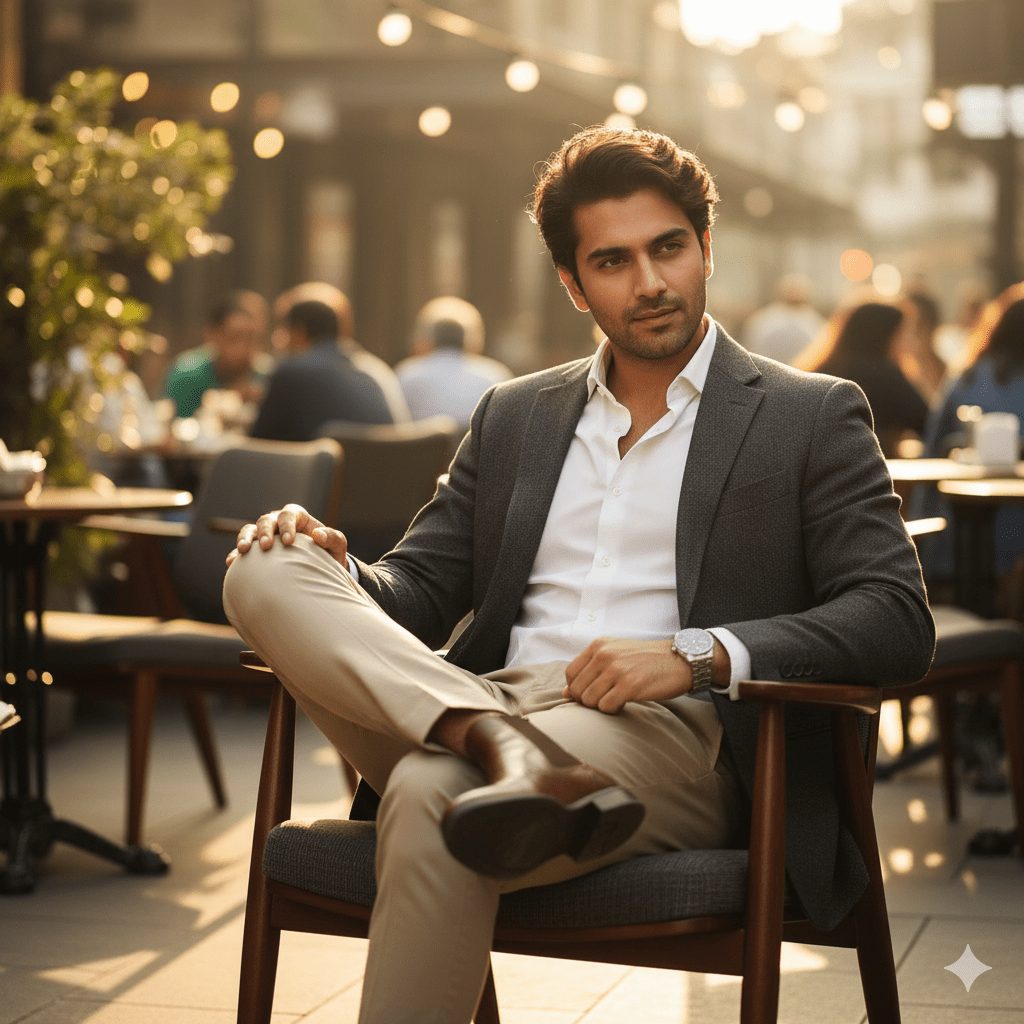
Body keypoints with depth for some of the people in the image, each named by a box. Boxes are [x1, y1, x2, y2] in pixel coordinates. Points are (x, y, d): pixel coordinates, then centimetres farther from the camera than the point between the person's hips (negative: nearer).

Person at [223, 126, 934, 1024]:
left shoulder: (813, 417, 10)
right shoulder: (513, 417, 24)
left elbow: (898, 621, -2)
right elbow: (421, 588, 22)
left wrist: (696, 655, -17)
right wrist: (338, 569, -4)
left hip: (677, 740, -5)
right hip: (483, 706, 5)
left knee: (431, 795, -36)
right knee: (267, 573, -18)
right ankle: (503, 746, -36)